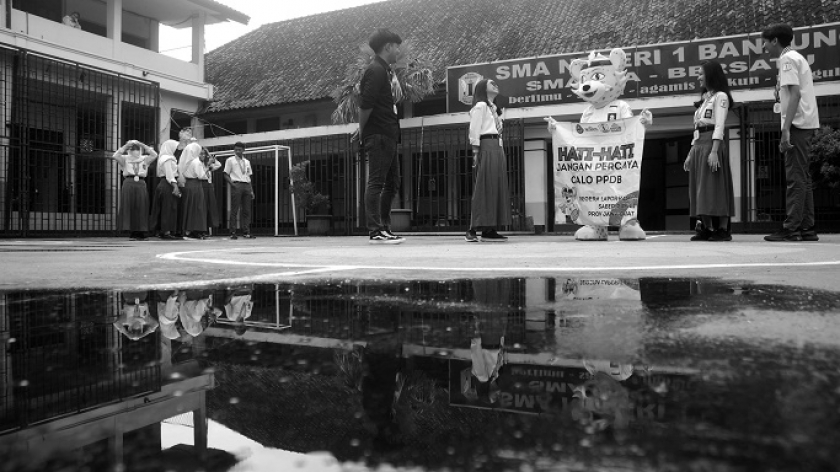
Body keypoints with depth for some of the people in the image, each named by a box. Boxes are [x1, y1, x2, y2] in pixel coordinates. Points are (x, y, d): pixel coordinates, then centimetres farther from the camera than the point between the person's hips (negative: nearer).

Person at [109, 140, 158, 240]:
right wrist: (126, 145, -3)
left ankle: (140, 232, 4)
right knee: (129, 208, -4)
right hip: (128, 184, -1)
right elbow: (115, 156, -5)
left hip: (141, 184, 1)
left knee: (141, 209, -1)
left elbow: (154, 155, -1)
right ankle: (132, 233, -1)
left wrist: (142, 145, -1)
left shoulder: (144, 159, 15)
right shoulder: (125, 158, 12)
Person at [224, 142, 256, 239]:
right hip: (236, 185, -4)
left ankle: (246, 232, 4)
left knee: (246, 210, 1)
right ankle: (233, 232, -5)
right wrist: (232, 184, -14)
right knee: (234, 210, -6)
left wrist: (251, 191, 11)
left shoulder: (247, 162, 19)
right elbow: (226, 175, 2)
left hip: (246, 186, 4)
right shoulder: (230, 160, 7)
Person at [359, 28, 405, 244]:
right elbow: (365, 105, -18)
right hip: (378, 136, -10)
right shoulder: (376, 71, -12)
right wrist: (363, 130, -10)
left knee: (392, 183, 13)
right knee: (376, 182, -8)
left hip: (389, 135, 10)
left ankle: (385, 227, 21)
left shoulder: (387, 71, 19)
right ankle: (376, 232, -5)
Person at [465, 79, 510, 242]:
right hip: (486, 147, -9)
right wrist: (475, 152, -17)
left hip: (497, 149, 9)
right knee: (486, 188, -10)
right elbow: (474, 131, -9)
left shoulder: (494, 108, 26)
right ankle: (486, 230, -10)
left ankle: (490, 229, 4)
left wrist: (501, 152, 11)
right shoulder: (480, 106, -1)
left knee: (497, 188, 4)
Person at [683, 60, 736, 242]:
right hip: (698, 146, 8)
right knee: (701, 188, 3)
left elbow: (719, 126, -11)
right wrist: (691, 153, 15)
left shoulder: (720, 96, 0)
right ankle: (706, 229, 4)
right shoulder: (704, 99, 24)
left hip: (712, 145, -8)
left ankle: (723, 229, -8)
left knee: (715, 187, -10)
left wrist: (714, 151, -21)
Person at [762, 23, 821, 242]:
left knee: (795, 177, -11)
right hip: (805, 124, 10)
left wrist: (786, 129, -23)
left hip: (797, 123, -10)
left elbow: (795, 94, -18)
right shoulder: (797, 58, 23)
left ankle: (791, 229, -11)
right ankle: (807, 228, 12)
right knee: (802, 177, 10)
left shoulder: (788, 59, -6)